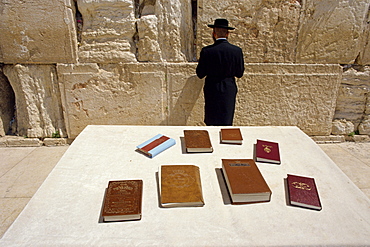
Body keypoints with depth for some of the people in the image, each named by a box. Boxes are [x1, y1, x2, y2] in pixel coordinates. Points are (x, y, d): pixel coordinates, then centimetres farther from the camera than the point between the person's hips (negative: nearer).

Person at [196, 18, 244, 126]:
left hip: (212, 90, -1)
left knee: (211, 123, 8)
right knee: (227, 123, 11)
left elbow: (200, 74, -3)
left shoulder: (207, 51, -10)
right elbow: (239, 73, 3)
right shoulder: (237, 50, -5)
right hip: (229, 90, 2)